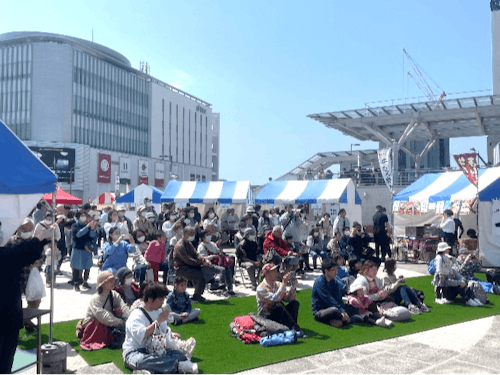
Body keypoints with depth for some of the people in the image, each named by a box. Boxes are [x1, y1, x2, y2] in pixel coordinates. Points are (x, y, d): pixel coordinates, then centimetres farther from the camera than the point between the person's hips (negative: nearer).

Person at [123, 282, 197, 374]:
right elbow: (140, 336, -28)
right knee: (141, 361, -43)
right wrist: (158, 321, -21)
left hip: (153, 350, 7)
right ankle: (182, 366, -43)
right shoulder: (136, 315, -11)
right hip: (133, 352, -7)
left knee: (178, 353, -16)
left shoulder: (158, 311, 16)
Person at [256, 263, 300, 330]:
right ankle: (295, 328, -32)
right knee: (278, 305, -34)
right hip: (266, 318, -6)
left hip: (280, 315, 6)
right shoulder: (261, 288, -13)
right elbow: (274, 299, -29)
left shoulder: (278, 284, 6)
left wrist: (293, 286, -17)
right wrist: (284, 284, -29)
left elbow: (291, 299, 0)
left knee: (295, 303, -16)